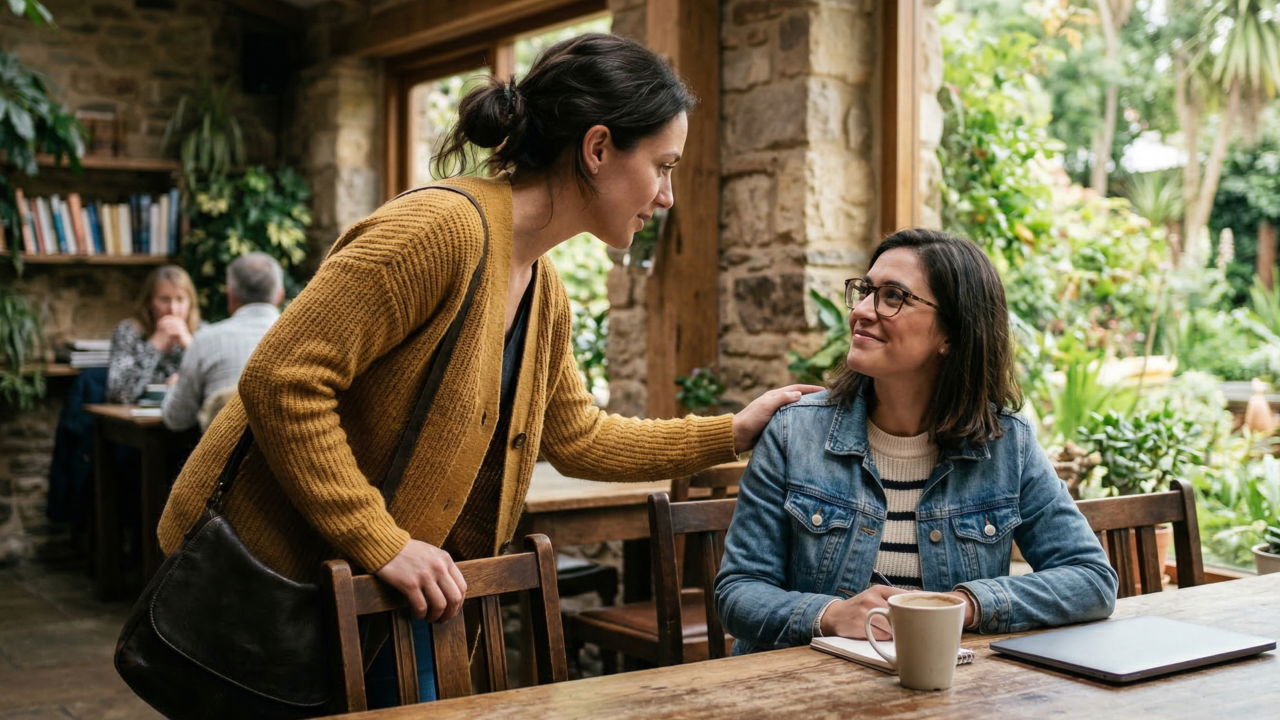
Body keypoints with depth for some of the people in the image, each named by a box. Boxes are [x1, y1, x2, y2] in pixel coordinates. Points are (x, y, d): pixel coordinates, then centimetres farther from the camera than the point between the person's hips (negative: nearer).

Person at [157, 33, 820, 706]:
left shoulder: (547, 297, 6)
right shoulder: (439, 228, -24)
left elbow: (577, 437, 19)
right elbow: (281, 381, -26)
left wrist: (731, 432, 16)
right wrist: (382, 544, -24)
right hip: (277, 559, -8)